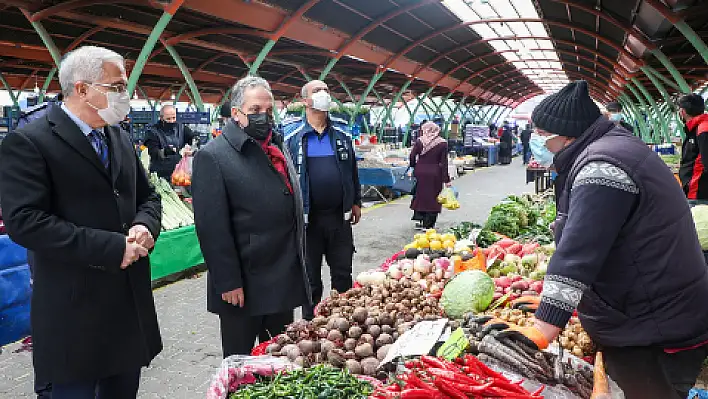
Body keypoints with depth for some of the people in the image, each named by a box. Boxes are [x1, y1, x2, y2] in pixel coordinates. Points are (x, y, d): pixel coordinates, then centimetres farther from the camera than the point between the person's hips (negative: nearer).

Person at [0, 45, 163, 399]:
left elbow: (148, 197, 17)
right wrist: (111, 247, -22)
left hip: (132, 298, 7)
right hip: (75, 307, -6)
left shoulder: (120, 140, 11)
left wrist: (144, 226, -7)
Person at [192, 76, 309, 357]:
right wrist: (228, 282, -18)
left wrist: (298, 267, 16)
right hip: (244, 288, -7)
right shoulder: (213, 156, -12)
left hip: (285, 281, 7)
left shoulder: (278, 149, 12)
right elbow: (212, 227, -17)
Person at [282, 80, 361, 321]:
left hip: (340, 216, 3)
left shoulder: (342, 131, 8)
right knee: (311, 277, 11)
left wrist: (356, 202, 14)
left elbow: (352, 168, 15)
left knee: (343, 274, 13)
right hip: (308, 217, -3)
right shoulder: (291, 133, -4)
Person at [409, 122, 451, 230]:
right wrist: (446, 180, -3)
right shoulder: (442, 143, -3)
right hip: (434, 173, -2)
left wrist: (413, 167, 14)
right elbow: (444, 162, -5)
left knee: (420, 194, 17)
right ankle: (428, 224, 8)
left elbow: (412, 155, -4)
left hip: (420, 172, 2)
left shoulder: (419, 141, 0)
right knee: (432, 197, 6)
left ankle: (419, 219, 18)